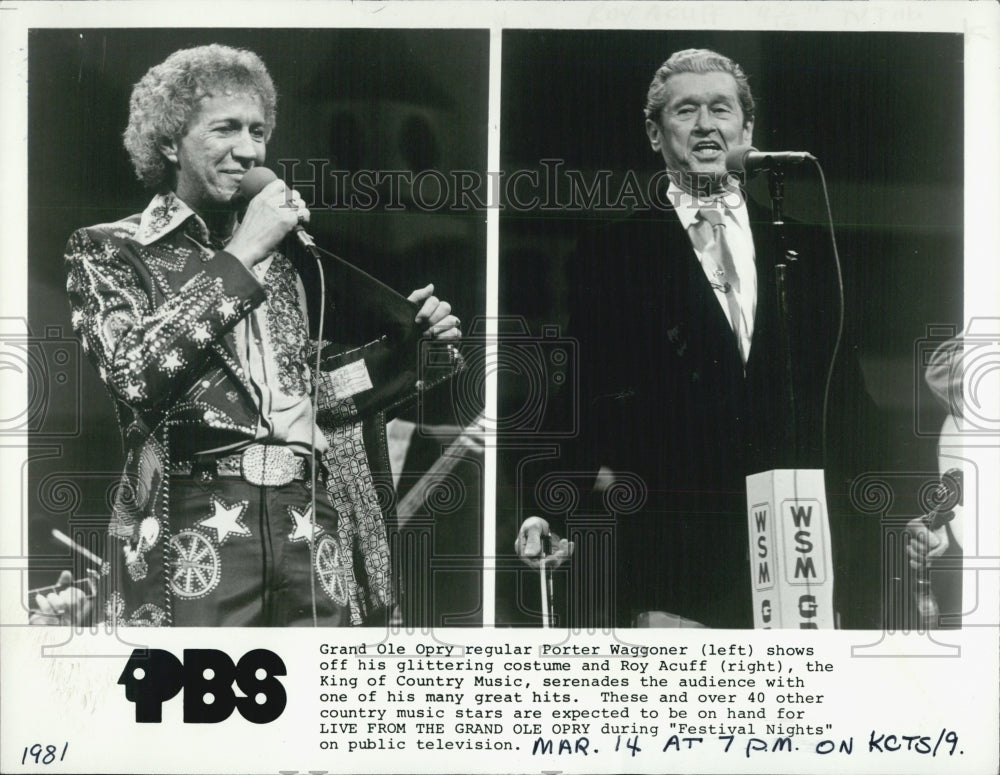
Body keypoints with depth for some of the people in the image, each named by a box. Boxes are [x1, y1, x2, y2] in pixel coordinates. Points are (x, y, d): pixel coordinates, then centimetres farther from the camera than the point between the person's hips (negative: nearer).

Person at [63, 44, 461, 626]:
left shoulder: (281, 251, 17)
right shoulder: (108, 250, 5)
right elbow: (134, 371, -14)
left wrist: (410, 343, 8)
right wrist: (240, 256, -10)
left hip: (315, 526, 4)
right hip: (195, 529, -4)